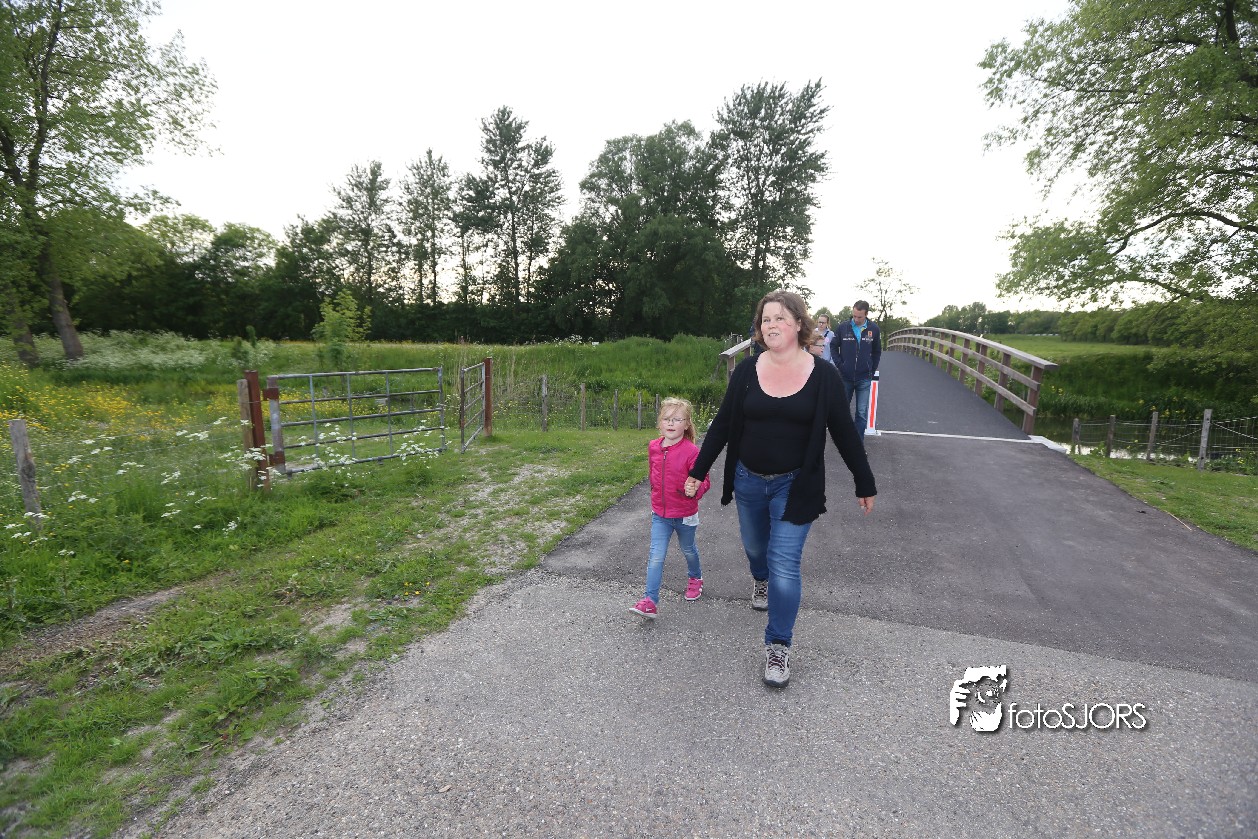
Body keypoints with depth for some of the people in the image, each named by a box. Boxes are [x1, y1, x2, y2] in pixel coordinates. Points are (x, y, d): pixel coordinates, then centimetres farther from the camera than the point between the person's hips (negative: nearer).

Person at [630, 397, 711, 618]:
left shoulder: (691, 451, -21)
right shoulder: (653, 447, -4)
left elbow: (703, 480, -16)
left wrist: (694, 490, -37)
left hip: (685, 515, -3)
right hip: (660, 513, 3)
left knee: (688, 550, 22)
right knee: (656, 557, -3)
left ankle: (696, 577, 50)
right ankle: (650, 600, 0)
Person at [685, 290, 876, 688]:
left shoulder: (823, 375, -10)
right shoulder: (747, 371, -6)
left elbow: (844, 432, -2)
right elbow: (722, 425, 0)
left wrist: (865, 485, 4)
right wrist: (698, 472, 2)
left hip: (795, 486, -3)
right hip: (749, 480, 3)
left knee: (785, 565, -3)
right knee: (755, 547, 23)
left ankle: (778, 646, 14)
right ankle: (761, 580, 58)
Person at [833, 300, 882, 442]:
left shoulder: (874, 329, -1)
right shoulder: (843, 327, -4)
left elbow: (877, 352, 10)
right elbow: (834, 347, 6)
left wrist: (872, 370, 6)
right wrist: (839, 365, -2)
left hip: (864, 378, 0)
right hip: (845, 376, 0)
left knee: (862, 412, 1)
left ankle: (859, 442, 10)